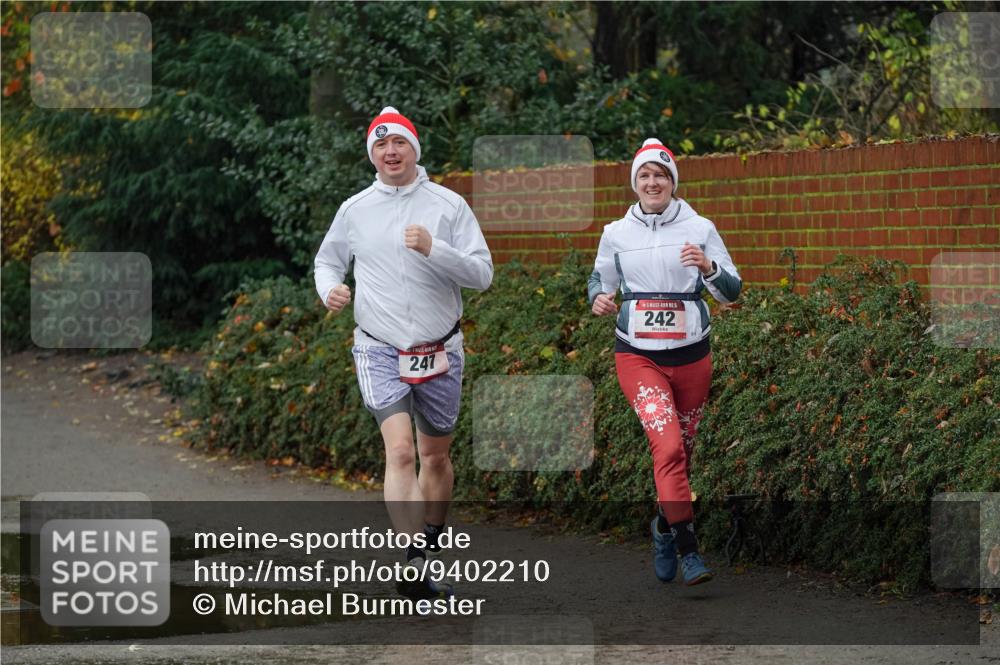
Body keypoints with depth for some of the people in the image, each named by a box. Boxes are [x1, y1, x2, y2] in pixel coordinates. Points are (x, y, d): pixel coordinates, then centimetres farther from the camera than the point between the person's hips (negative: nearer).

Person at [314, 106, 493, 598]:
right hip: (380, 352, -1)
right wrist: (329, 288, -5)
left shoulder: (449, 205, -1)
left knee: (435, 455, 12)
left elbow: (482, 273, -6)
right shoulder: (355, 210, 3)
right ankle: (411, 565, -22)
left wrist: (434, 250, -22)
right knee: (400, 451, -18)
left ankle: (431, 545, 33)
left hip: (439, 352, 1)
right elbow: (327, 260, 18)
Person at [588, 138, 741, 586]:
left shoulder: (699, 229, 0)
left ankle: (665, 526, 37)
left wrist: (708, 268, -20)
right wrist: (599, 299, -4)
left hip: (690, 355, 1)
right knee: (668, 446, -19)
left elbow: (731, 292, 1)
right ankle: (687, 549, -17)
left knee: (679, 450, 11)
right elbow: (600, 278, 19)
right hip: (637, 355, -1)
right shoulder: (616, 233, 4)